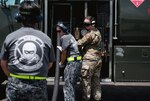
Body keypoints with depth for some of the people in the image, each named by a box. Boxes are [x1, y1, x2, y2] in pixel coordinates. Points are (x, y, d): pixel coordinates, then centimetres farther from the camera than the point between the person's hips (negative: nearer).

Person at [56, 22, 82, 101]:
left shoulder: (64, 37, -10)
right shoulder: (69, 36, 20)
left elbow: (64, 52, -6)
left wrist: (61, 63, 6)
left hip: (72, 63, -10)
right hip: (77, 62, 10)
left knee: (68, 86, -10)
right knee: (72, 85, 19)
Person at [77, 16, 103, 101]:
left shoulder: (90, 34, -15)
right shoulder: (97, 32, 14)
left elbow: (80, 43, -13)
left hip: (89, 60, -9)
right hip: (98, 59, 9)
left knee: (86, 80, 0)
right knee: (96, 80, 14)